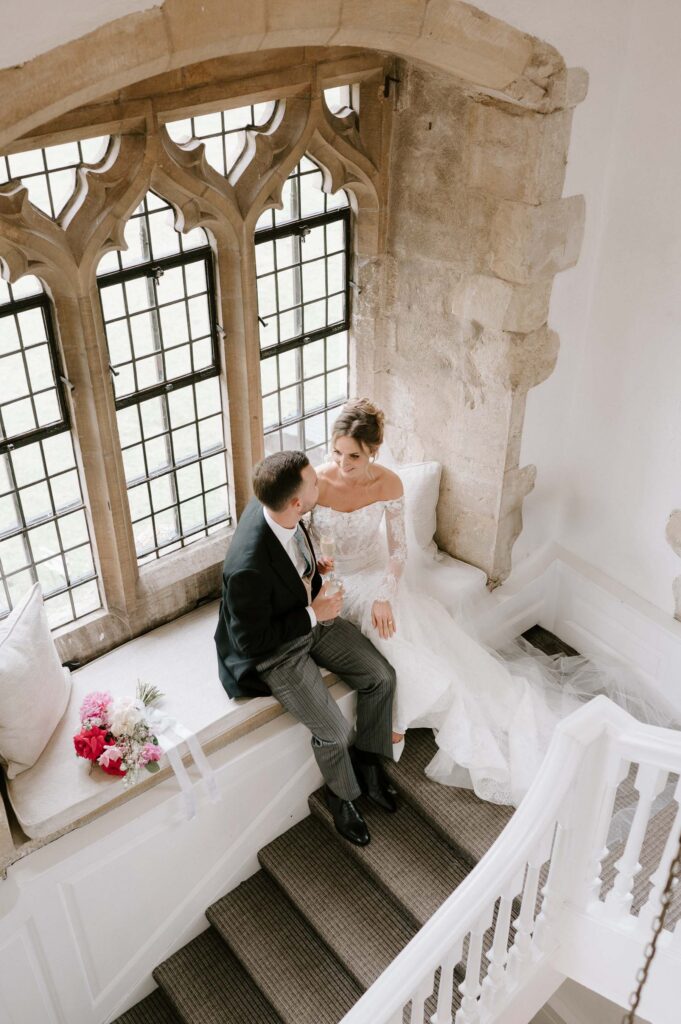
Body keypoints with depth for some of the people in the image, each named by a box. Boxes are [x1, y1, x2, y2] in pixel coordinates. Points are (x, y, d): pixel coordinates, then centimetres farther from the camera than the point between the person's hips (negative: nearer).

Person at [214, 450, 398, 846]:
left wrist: (312, 566, -6)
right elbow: (251, 642, -26)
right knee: (334, 731, -13)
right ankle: (342, 795, 21)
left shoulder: (273, 506, -17)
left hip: (312, 614, 8)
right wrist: (315, 614, -22)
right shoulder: (248, 568, -40)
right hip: (275, 651, -7)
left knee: (382, 677, 2)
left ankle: (367, 762, 26)